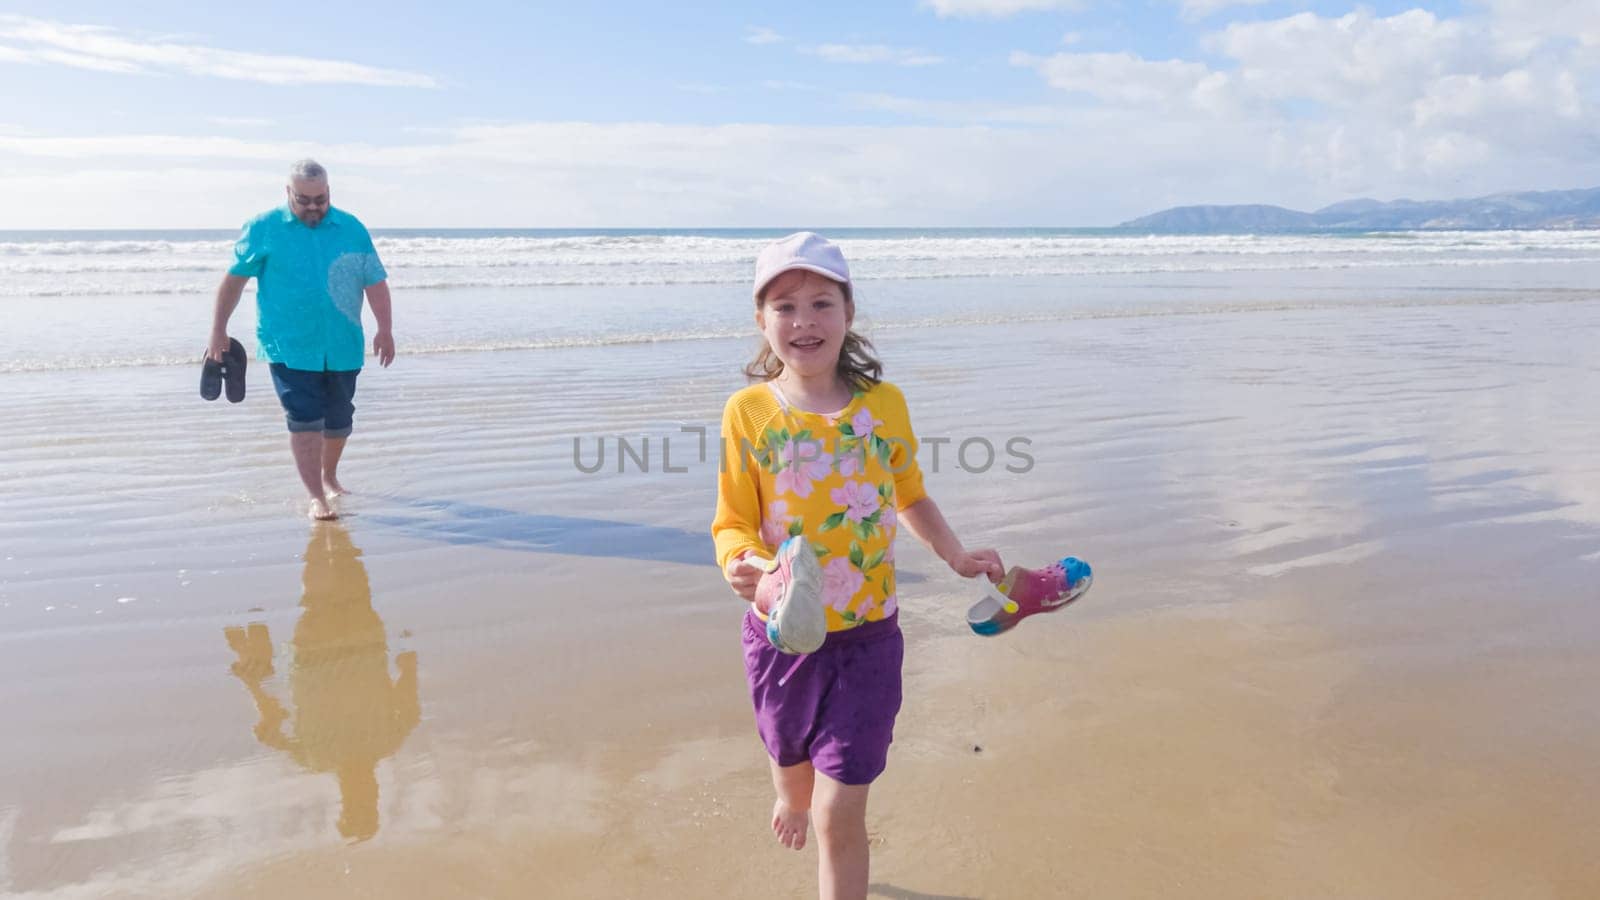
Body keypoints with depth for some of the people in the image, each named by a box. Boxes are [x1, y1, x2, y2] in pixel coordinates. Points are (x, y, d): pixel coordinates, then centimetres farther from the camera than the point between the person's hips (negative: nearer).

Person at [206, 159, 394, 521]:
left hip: (343, 348, 3)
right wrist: (218, 331, 4)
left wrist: (384, 329, -4)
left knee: (339, 419, 14)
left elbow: (375, 281, 5)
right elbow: (234, 279, 5)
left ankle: (329, 477, 38)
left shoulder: (352, 229, 5)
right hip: (290, 348, -3)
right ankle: (317, 497, -4)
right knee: (304, 420, -9)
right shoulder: (263, 229, 0)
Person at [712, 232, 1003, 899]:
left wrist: (957, 556, 1)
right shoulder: (749, 410, -10)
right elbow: (733, 521, -8)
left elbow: (910, 496, 11)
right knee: (791, 758, 26)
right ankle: (794, 797, 62)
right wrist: (737, 562, -28)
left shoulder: (884, 402, -5)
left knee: (840, 817, -2)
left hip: (866, 633, 0)